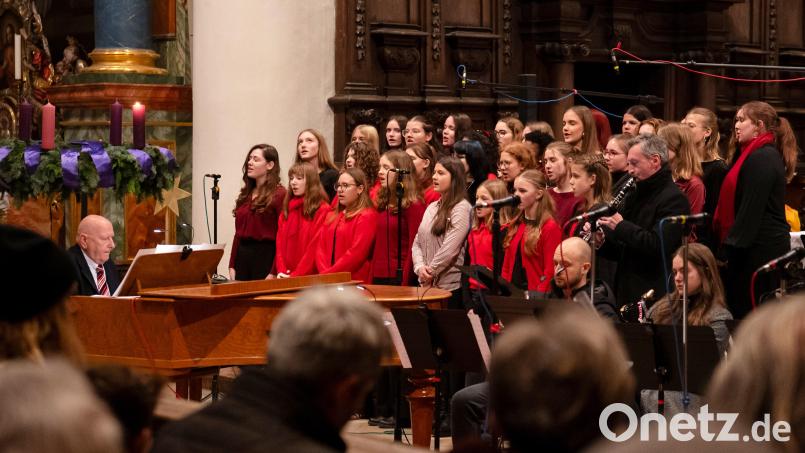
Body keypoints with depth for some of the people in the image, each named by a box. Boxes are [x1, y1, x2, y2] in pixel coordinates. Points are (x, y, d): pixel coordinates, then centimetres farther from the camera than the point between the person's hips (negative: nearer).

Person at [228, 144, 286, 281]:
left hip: (266, 256, -6)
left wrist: (274, 272, -16)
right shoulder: (245, 194, 15)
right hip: (242, 255, 6)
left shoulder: (279, 195, -6)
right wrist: (232, 266, 10)